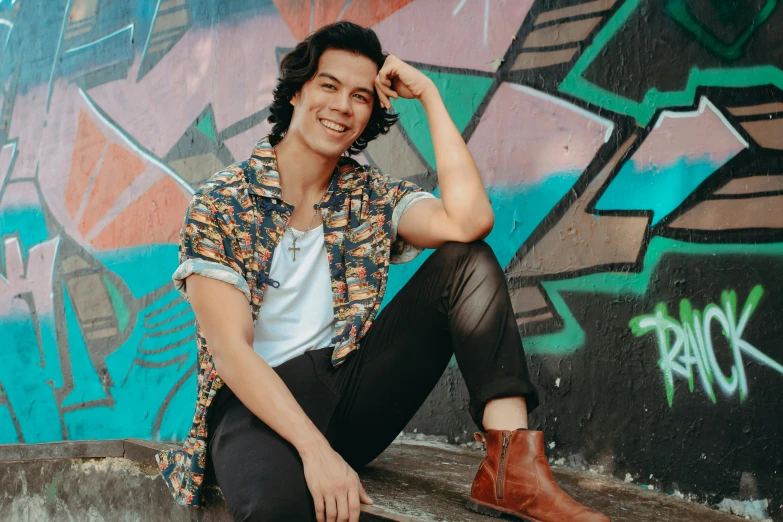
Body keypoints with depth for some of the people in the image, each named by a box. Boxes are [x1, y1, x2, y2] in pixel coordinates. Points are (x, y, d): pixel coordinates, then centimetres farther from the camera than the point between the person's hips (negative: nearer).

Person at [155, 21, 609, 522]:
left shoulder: (374, 198, 7)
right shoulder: (220, 203, -3)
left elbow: (470, 221, -14)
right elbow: (231, 350, -14)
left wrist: (429, 94, -7)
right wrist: (316, 451, -26)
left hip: (353, 387, 6)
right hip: (258, 403, -5)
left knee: (468, 261, -11)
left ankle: (512, 468, -21)